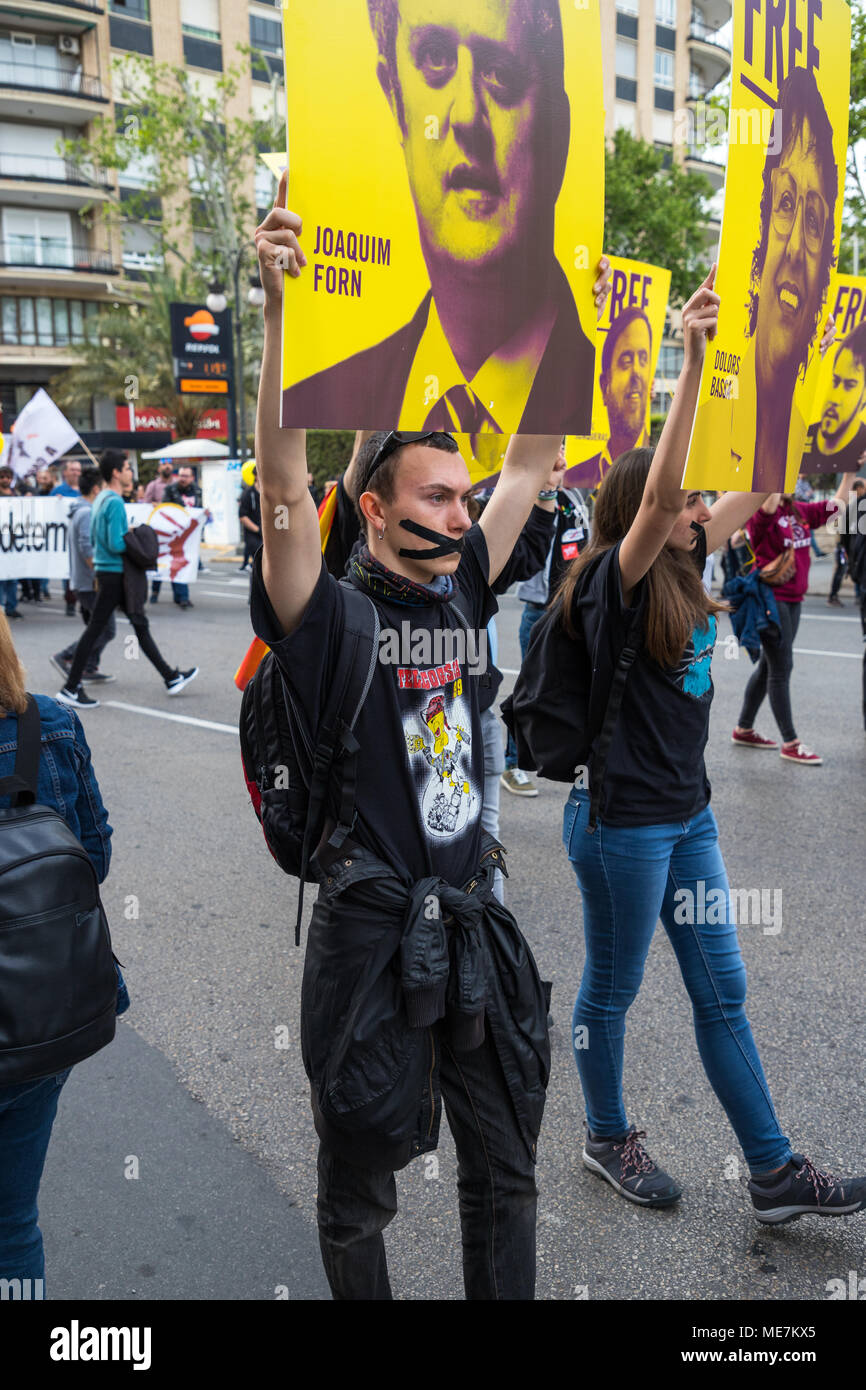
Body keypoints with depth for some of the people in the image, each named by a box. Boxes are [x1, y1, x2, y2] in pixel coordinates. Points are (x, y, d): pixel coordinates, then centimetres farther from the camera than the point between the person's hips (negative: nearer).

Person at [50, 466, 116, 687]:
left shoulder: (78, 511, 15)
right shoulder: (88, 513, -16)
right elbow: (86, 548, -25)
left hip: (81, 581, 10)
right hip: (91, 582, -10)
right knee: (106, 630, -5)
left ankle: (89, 670, 15)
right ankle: (65, 657, -5)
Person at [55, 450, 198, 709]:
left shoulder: (101, 500, 12)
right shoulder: (115, 503, -18)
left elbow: (94, 537, 18)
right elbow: (116, 545, -24)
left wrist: (128, 533, 13)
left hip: (107, 571, 11)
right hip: (113, 573, -11)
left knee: (140, 624, 13)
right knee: (95, 629, -5)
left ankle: (171, 677, 21)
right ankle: (70, 689, 0)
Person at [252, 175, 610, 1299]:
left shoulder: (460, 596, 3)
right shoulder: (330, 616, -11)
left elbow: (533, 462, 7)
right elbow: (285, 486, -27)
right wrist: (281, 310, -35)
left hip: (477, 927, 6)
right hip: (370, 938, -5)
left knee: (504, 1176, 20)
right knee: (357, 1197, 16)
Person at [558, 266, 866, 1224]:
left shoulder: (682, 573, 6)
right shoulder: (614, 582, -15)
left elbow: (751, 484, 10)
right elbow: (655, 493, -32)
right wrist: (692, 362, -35)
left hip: (687, 814, 8)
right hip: (621, 820, -8)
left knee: (722, 995, 13)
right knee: (611, 990, 12)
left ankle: (774, 1173, 24)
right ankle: (608, 1140, 34)